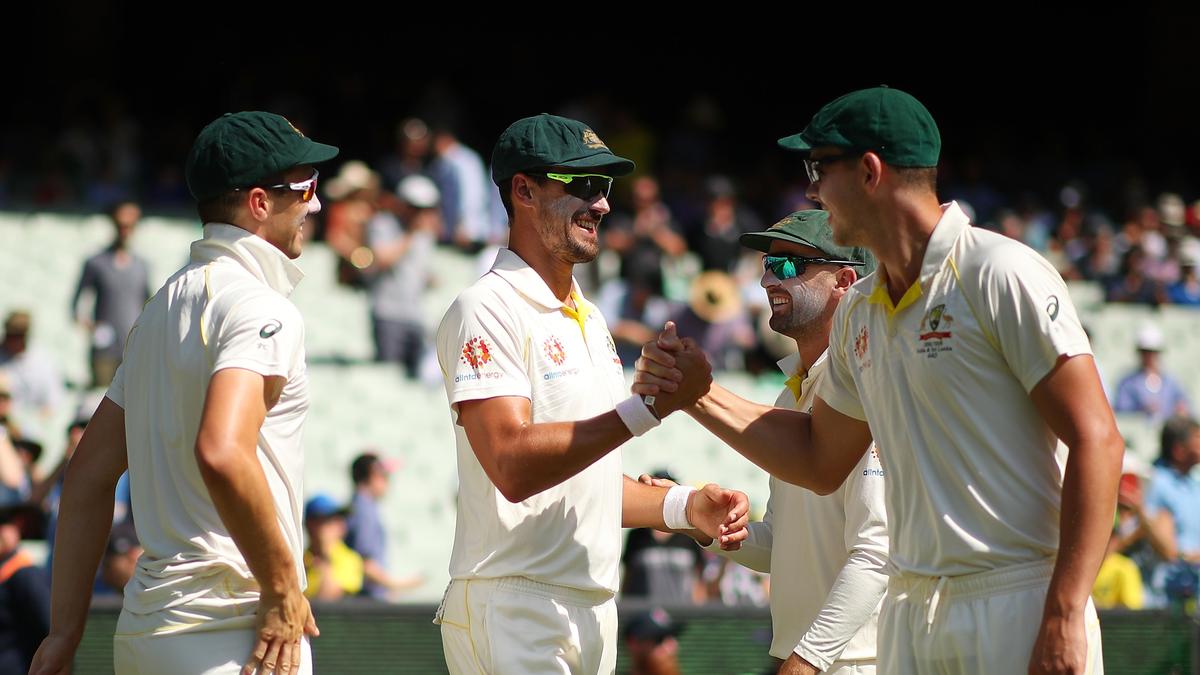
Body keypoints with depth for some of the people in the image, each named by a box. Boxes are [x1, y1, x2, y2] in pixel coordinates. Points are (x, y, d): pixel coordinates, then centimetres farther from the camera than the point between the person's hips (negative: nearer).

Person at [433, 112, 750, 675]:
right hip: (514, 610, -8)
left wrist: (686, 508, 7)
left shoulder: (589, 319, 20)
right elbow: (514, 467, -22)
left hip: (593, 606, 9)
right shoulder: (488, 310, -9)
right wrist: (649, 406, -24)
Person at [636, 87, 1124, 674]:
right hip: (909, 615, 7)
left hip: (1016, 611, -7)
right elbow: (820, 461, 28)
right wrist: (699, 395, 16)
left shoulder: (999, 275, -8)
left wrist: (1064, 619, -20)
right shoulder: (858, 314, 16)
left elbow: (1096, 442, -13)